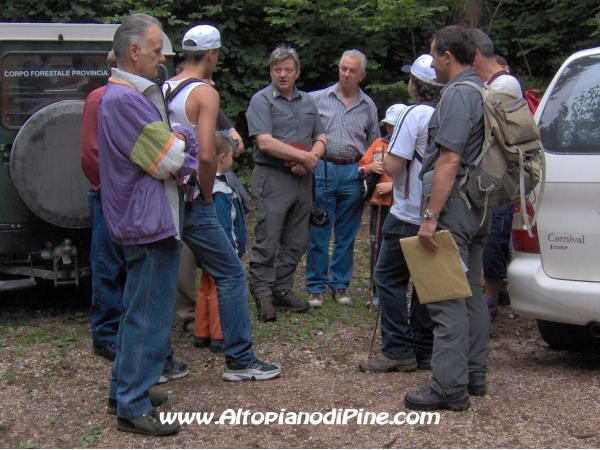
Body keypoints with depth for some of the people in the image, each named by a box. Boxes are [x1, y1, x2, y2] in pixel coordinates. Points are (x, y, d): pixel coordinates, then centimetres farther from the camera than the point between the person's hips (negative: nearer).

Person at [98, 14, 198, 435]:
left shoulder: (133, 95, 15)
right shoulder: (125, 99, -20)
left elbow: (162, 146, 12)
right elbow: (169, 160, -19)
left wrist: (177, 145, -8)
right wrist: (191, 158, -1)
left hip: (142, 219, 11)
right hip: (150, 221, -11)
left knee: (139, 309, 19)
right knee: (150, 314, -6)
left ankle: (125, 387, 30)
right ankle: (133, 407, 0)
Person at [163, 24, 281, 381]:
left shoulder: (164, 91, 10)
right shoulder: (205, 93, -11)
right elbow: (207, 155, -23)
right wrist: (208, 193, -8)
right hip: (192, 202, -7)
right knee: (231, 273, 1)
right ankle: (240, 361, 1)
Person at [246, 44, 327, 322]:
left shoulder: (307, 102, 16)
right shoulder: (262, 100, -4)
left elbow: (321, 138, 16)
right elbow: (265, 142, -15)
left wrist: (312, 158, -7)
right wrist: (304, 157, -12)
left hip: (303, 179, 6)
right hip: (272, 179, -6)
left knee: (296, 242, 9)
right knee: (267, 242, -6)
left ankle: (282, 290, 19)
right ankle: (262, 295, 0)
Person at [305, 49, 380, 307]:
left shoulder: (368, 106, 11)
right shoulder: (319, 99, 3)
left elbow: (373, 143, 18)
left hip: (353, 173, 2)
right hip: (323, 169, -2)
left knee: (347, 234, 8)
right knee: (318, 233, 0)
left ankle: (340, 284, 18)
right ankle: (316, 286, 8)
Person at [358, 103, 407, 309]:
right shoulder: (379, 143, 14)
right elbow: (360, 168, 16)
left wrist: (393, 186, -20)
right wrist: (369, 168, -5)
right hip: (378, 205, 5)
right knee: (376, 249, 8)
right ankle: (377, 292, 17)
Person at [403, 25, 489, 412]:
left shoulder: (458, 94, -15)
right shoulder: (482, 91, 16)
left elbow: (449, 161, -23)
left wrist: (431, 216, -23)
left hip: (455, 205, -10)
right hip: (479, 206, 10)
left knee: (447, 298, -8)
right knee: (472, 292, 15)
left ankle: (450, 388, -8)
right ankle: (474, 375, 23)